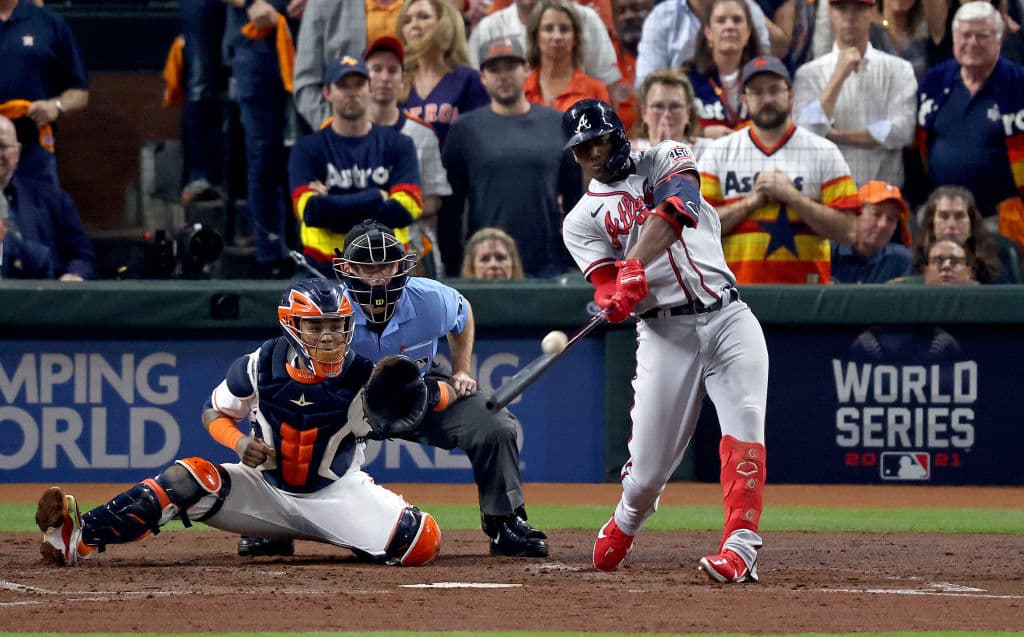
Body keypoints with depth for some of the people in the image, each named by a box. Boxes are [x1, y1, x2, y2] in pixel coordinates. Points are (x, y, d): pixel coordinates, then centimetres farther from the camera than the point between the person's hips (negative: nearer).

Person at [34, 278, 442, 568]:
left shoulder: (361, 375, -17)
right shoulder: (261, 366, -14)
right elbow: (214, 413, 0)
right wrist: (239, 442, -21)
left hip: (336, 494, 0)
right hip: (267, 485, 0)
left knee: (423, 544, -25)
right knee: (190, 478, -26)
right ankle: (82, 539, -36)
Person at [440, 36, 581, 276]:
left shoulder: (559, 125, 8)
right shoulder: (466, 129, 5)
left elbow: (576, 197, 10)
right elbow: (451, 206, 4)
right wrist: (452, 269, -1)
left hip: (548, 265, 1)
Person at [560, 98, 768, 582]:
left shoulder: (664, 160, 10)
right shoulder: (582, 220, 10)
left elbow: (678, 206, -13)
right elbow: (608, 287, -4)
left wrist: (635, 264, -27)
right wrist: (618, 295, -30)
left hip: (728, 319, 0)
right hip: (665, 333, 0)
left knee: (744, 430, -20)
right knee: (648, 468, -2)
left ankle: (740, 549, -24)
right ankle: (625, 524, 31)